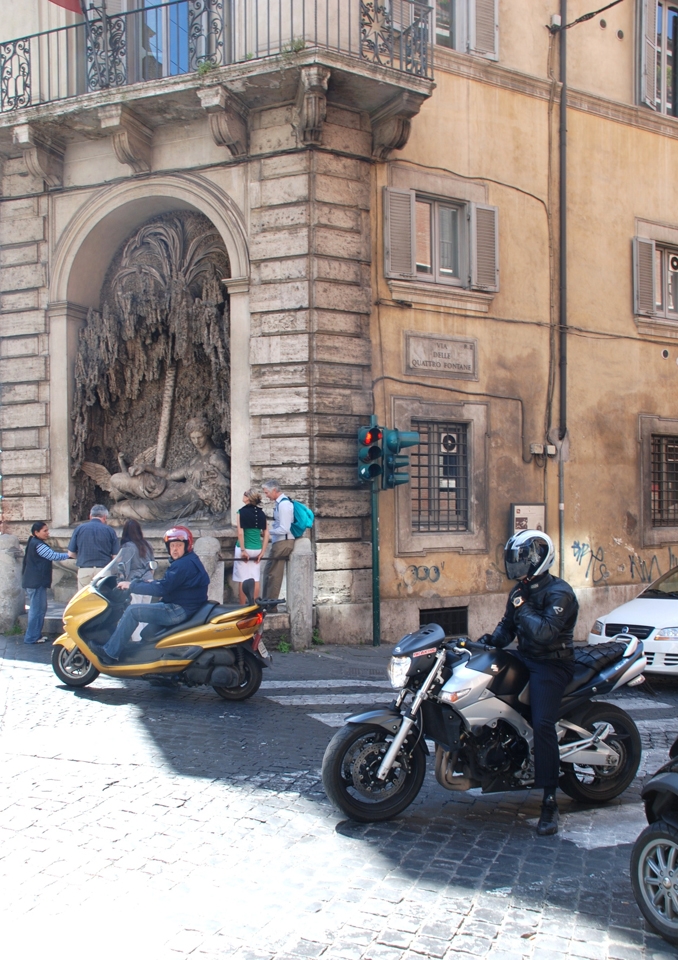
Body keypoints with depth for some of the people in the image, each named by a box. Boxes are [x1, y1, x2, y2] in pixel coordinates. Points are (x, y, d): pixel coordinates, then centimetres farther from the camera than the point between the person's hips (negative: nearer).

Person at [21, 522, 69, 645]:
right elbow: (53, 556, -17)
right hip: (36, 582, -11)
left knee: (40, 609, 15)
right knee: (36, 609, -7)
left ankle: (36, 635, 19)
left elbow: (50, 555, 23)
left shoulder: (34, 543, 17)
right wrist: (69, 555, -8)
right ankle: (32, 637, -5)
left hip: (36, 582, 11)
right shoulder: (38, 545, -16)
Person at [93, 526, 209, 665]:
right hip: (186, 608, 11)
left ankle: (110, 652, -8)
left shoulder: (183, 565, -18)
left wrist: (132, 585, -15)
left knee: (132, 611, -12)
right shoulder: (191, 560, 15)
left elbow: (161, 589, -23)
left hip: (180, 610, -11)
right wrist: (153, 582, 14)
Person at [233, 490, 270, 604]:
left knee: (243, 580, 2)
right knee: (255, 579, 10)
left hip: (244, 548, -4)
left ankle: (243, 607, 4)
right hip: (257, 549, 4)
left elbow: (240, 532, -15)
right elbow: (266, 534, 2)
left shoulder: (242, 511, -8)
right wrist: (262, 552, 4)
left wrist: (243, 550, -13)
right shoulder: (261, 513, 4)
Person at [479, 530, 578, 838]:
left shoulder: (559, 592, -15)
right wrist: (492, 639, -2)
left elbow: (544, 632, -27)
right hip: (524, 659, 9)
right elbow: (507, 627, 18)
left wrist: (523, 608, -18)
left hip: (551, 665, -9)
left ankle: (550, 802, -21)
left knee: (542, 724, -24)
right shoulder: (520, 592, 13)